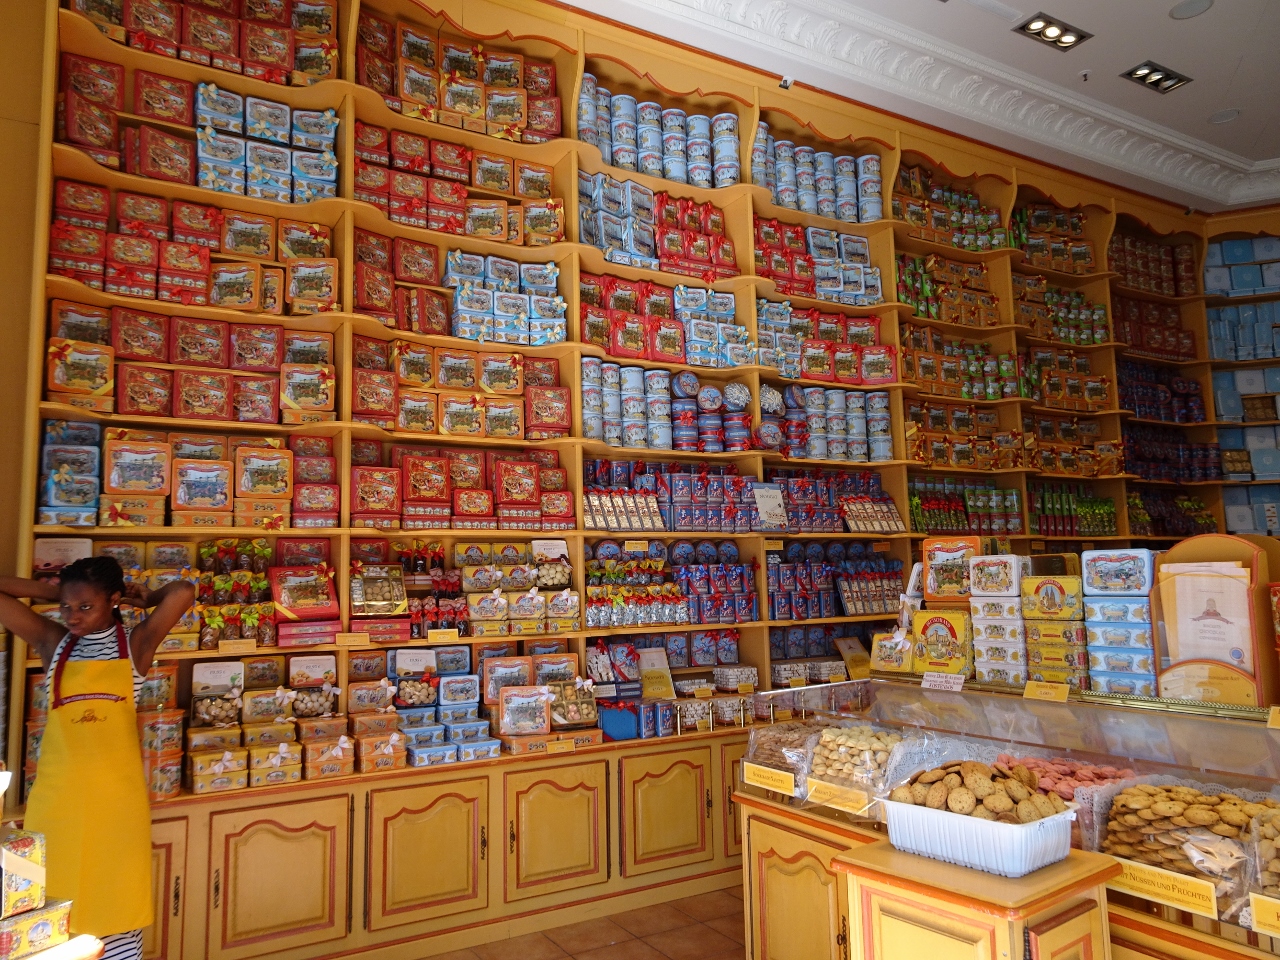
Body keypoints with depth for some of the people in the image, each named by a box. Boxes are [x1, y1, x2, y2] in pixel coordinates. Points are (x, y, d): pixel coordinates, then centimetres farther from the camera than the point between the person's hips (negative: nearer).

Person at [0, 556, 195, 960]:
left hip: (117, 792, -2)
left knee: (117, 899, 7)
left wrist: (147, 599, 2)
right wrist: (51, 591, 4)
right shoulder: (51, 642, 5)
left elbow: (183, 591, -16)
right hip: (57, 792, 2)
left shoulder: (136, 643, -1)